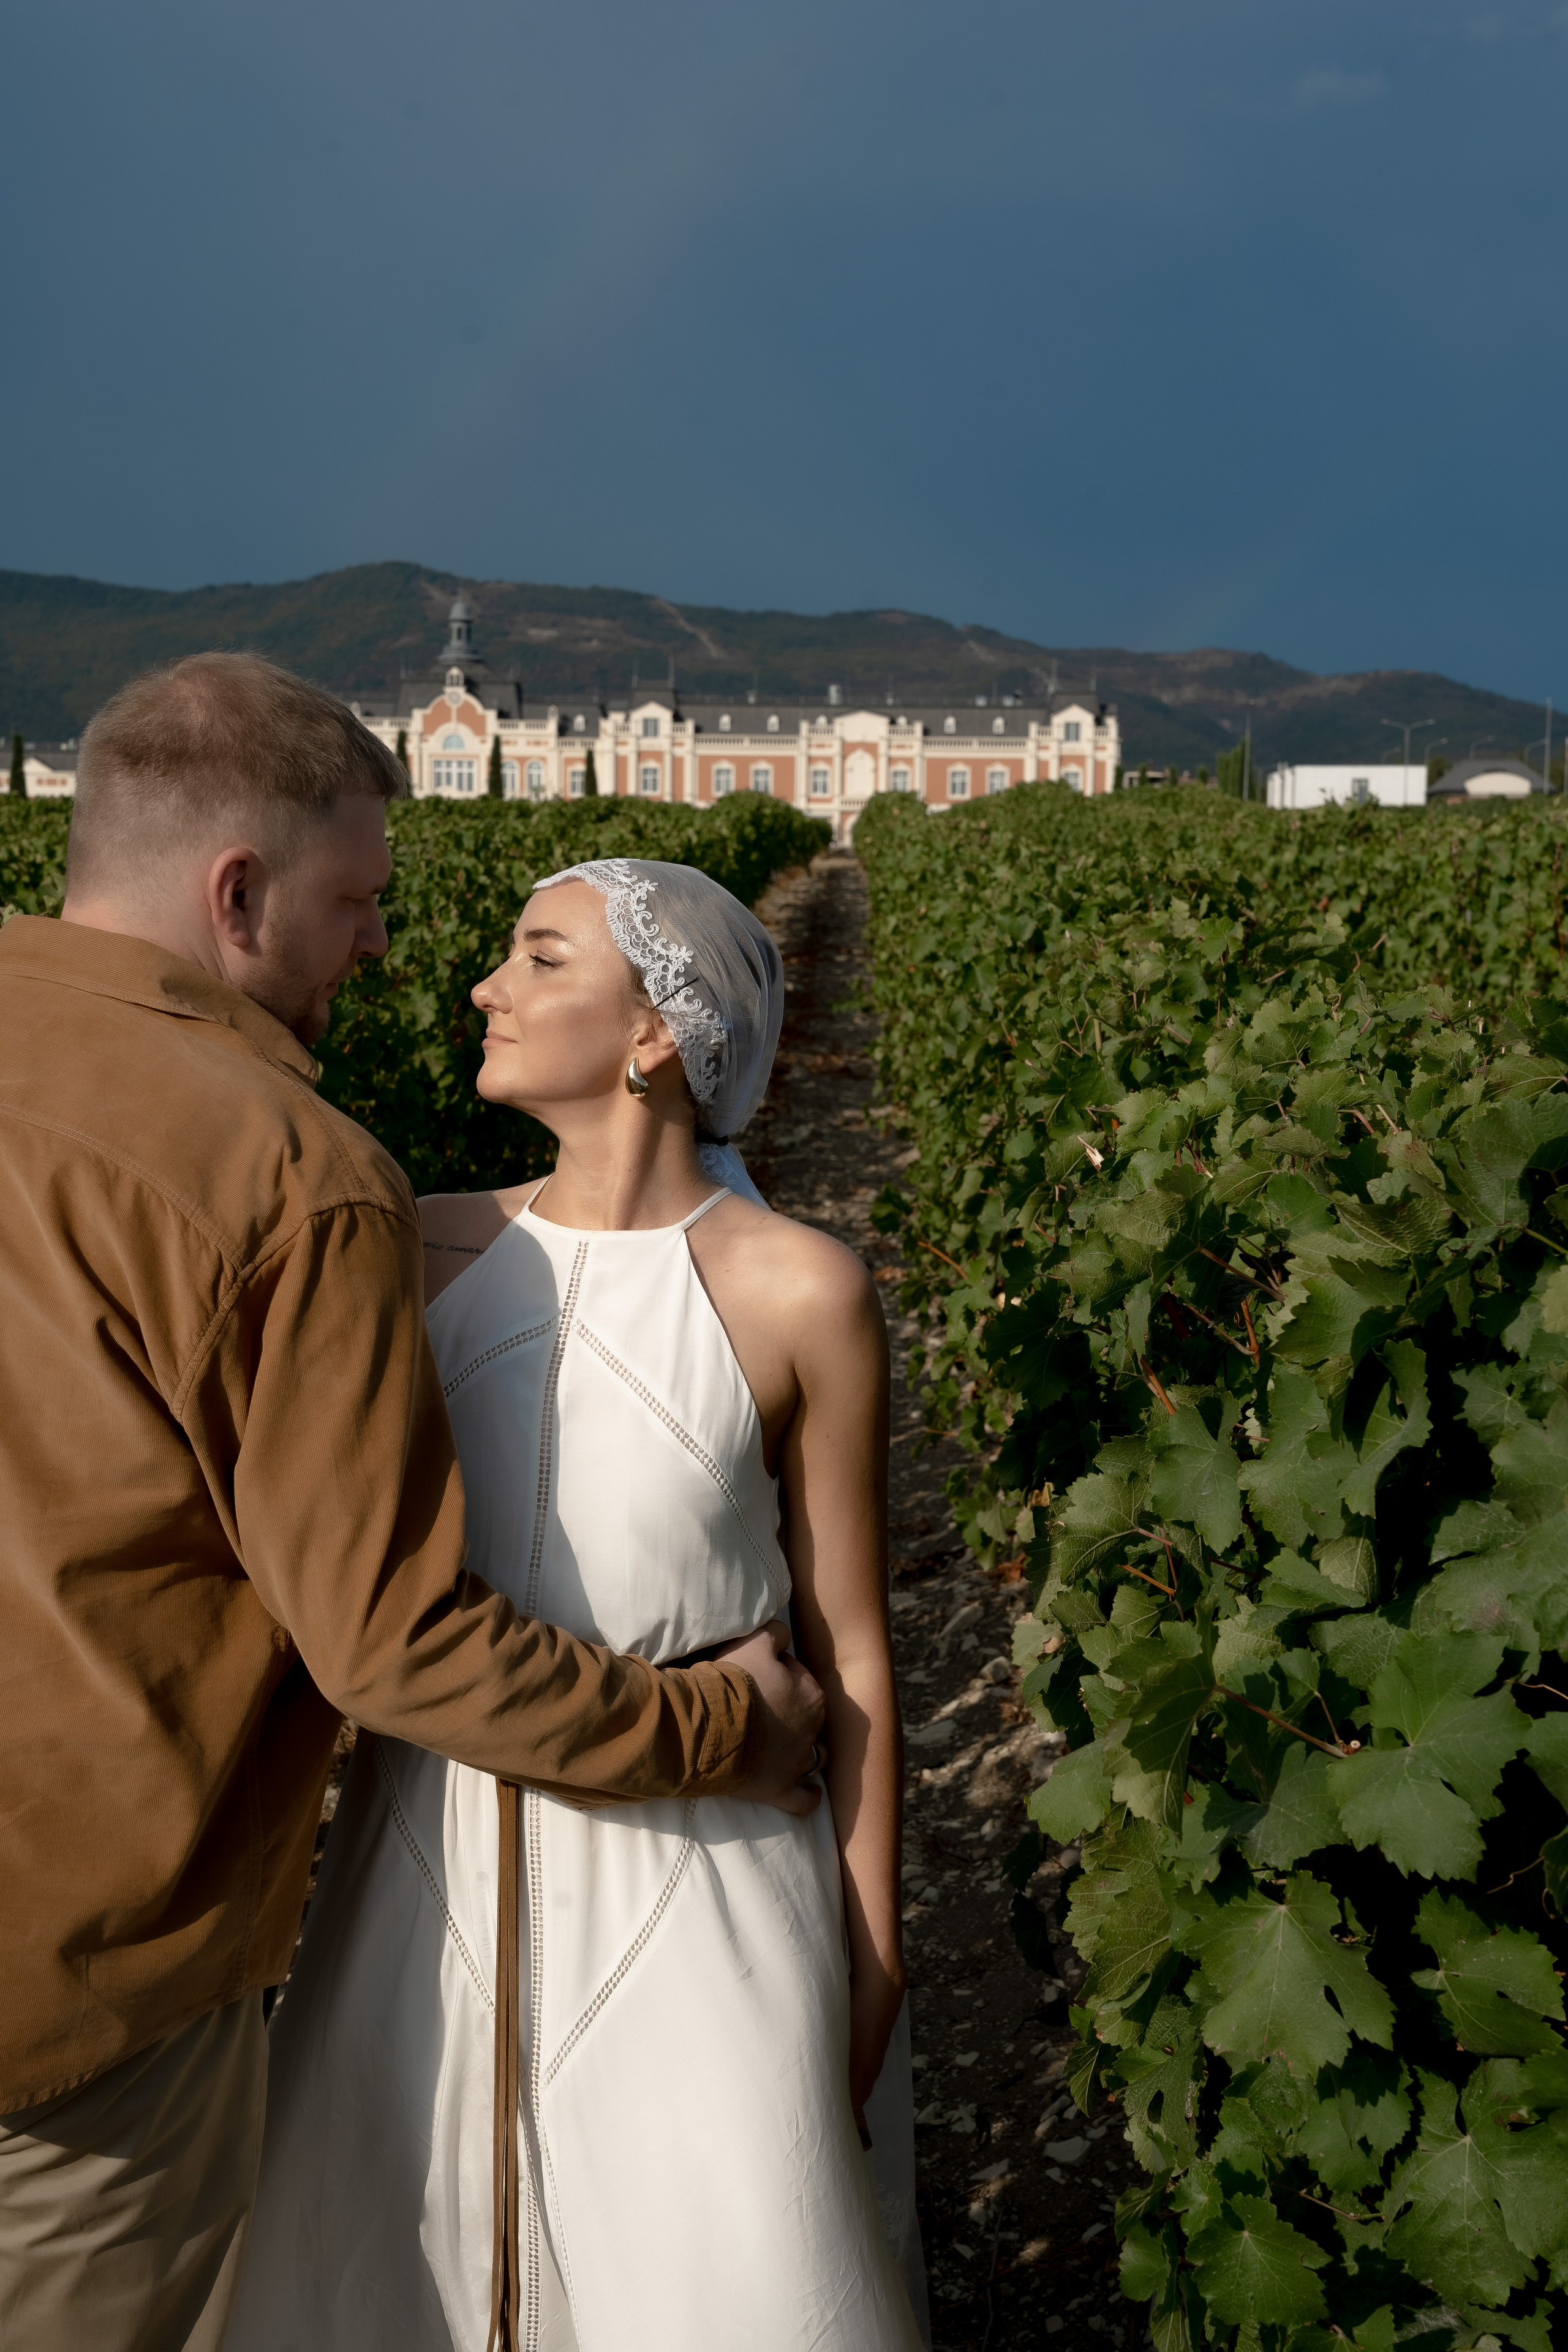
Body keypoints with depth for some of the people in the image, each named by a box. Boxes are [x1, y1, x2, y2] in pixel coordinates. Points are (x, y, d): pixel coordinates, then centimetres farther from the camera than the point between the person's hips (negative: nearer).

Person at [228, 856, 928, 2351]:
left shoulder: (806, 1296, -13)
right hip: (448, 1867, 4)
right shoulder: (430, 1252, -3)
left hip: (700, 1870, -3)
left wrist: (869, 1972, 1)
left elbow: (851, 1650, -5)